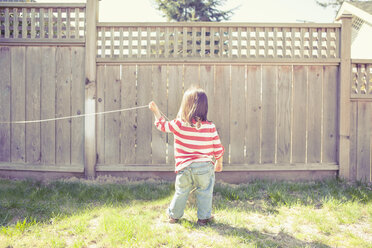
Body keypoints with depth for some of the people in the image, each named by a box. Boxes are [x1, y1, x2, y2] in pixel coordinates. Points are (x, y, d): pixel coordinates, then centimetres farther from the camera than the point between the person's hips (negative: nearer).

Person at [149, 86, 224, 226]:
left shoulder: (179, 124, -10)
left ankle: (174, 215, 32)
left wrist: (155, 111, 21)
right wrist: (219, 163, 16)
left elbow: (163, 125, 9)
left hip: (185, 167, 1)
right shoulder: (210, 127, -8)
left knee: (181, 193, 17)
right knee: (204, 193, 14)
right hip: (205, 166, -1)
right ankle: (203, 218, 20)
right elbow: (218, 149, -1)